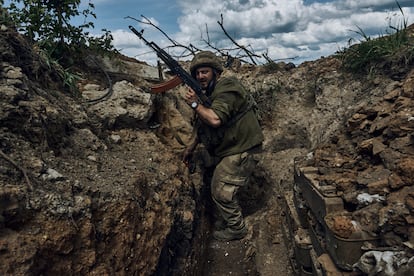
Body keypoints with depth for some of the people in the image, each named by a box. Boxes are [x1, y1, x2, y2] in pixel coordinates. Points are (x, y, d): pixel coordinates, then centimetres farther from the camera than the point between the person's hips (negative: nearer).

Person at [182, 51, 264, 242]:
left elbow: (215, 120, -36)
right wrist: (193, 146, 21)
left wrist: (194, 104, -22)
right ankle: (223, 220, 41)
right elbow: (205, 126, 23)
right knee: (217, 188, 20)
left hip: (241, 151, -10)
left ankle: (236, 229, 17)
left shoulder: (226, 89, -20)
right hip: (229, 150, 10)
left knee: (222, 191, -4)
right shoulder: (209, 92, 13)